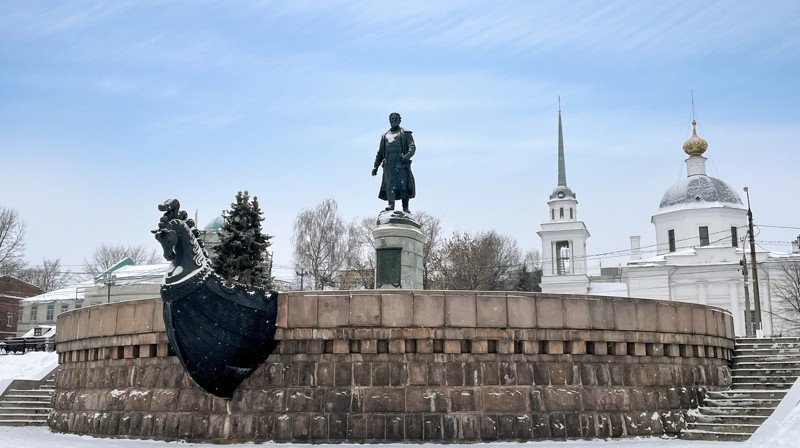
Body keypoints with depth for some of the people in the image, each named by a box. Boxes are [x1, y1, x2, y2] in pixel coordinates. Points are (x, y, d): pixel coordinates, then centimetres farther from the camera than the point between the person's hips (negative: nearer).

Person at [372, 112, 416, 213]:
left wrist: (407, 156, -19)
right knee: (389, 185, -9)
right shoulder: (385, 136, 27)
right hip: (389, 164, 3)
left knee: (404, 185, -10)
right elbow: (380, 153, 26)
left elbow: (412, 147, 1)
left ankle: (405, 206, -10)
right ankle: (391, 204, -15)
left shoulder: (405, 134, 16)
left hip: (402, 163, -3)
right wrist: (375, 166, 16)